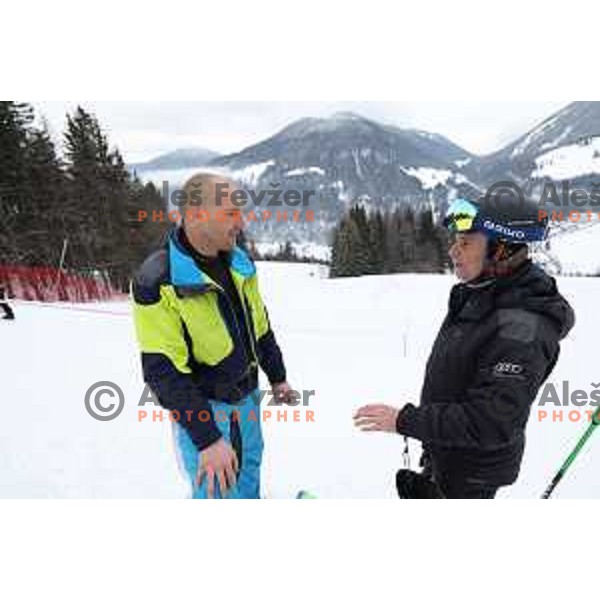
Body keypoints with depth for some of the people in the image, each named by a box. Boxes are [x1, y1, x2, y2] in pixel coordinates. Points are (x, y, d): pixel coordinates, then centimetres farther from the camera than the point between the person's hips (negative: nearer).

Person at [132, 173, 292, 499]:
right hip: (202, 407, -6)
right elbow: (164, 372, -23)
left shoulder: (239, 262, -1)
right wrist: (207, 439, -23)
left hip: (247, 396, 6)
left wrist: (277, 376, 17)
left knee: (248, 474, 22)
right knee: (217, 491, 3)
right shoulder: (158, 282, -22)